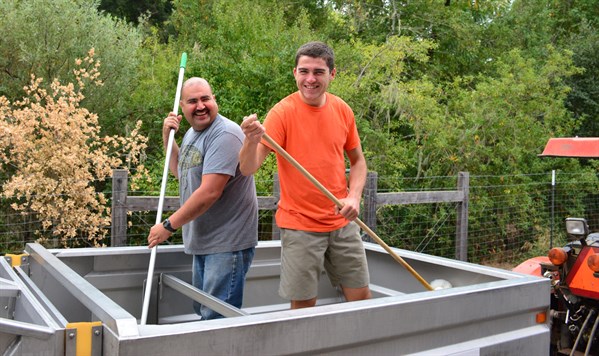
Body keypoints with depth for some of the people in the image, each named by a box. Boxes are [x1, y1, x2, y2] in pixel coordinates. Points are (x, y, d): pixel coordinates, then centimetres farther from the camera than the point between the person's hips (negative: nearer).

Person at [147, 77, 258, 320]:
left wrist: (168, 226, -18)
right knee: (202, 312, 21)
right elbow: (180, 173, 25)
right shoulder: (191, 133, 11)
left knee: (217, 319, -5)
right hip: (203, 242, 10)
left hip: (227, 244, -10)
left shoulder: (224, 134, -20)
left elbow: (209, 193, -26)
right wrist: (168, 138, 11)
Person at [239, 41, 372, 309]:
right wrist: (251, 141, -41)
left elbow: (358, 160, 14)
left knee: (360, 295, 11)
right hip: (299, 225, -4)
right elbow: (247, 169, -19)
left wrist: (354, 197, -4)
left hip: (342, 222, 4)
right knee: (304, 303, 2)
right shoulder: (282, 112, -12)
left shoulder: (343, 110, 2)